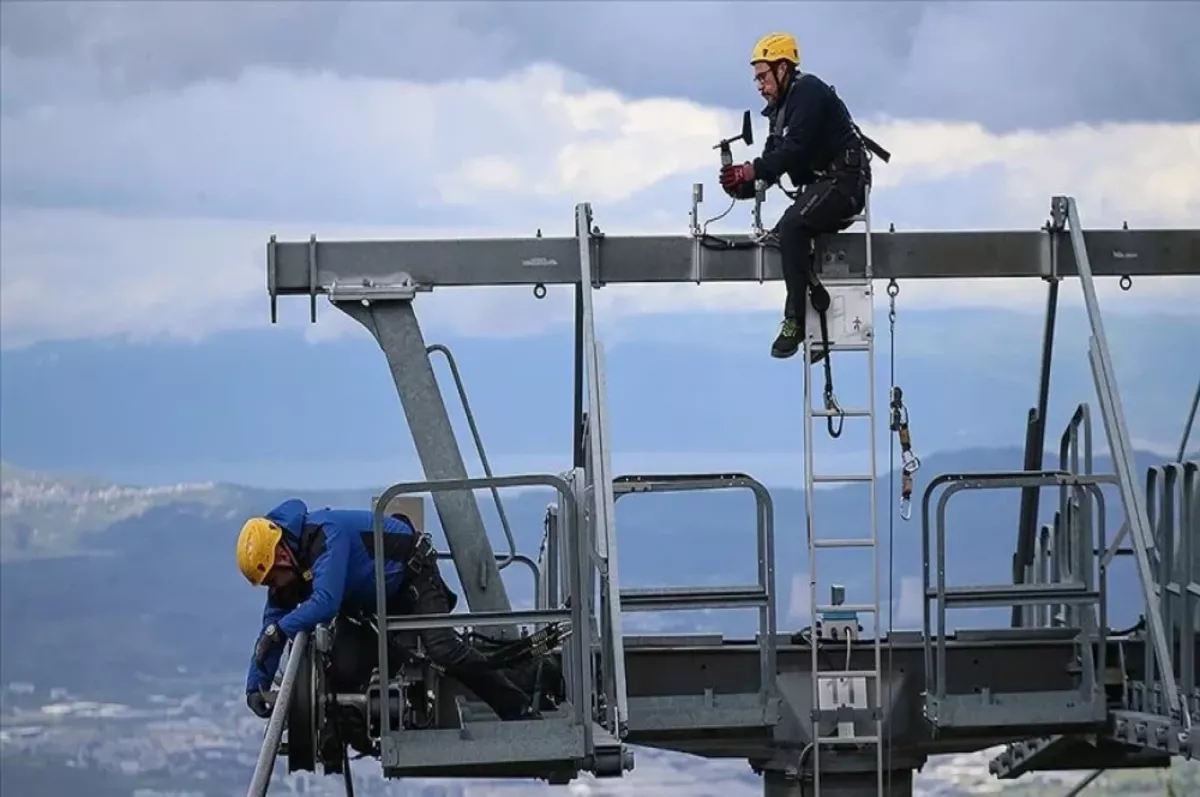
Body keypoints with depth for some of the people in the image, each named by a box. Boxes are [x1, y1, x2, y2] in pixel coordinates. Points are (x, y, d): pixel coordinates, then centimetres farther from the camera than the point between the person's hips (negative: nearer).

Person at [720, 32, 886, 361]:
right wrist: (742, 184, -7)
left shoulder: (808, 91, -12)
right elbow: (772, 164, 12)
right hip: (820, 187, 11)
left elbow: (795, 149, -24)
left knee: (791, 225, -28)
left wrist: (751, 170, -26)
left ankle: (795, 321, -27)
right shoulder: (781, 109, 18)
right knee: (778, 238, 2)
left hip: (844, 182, -11)